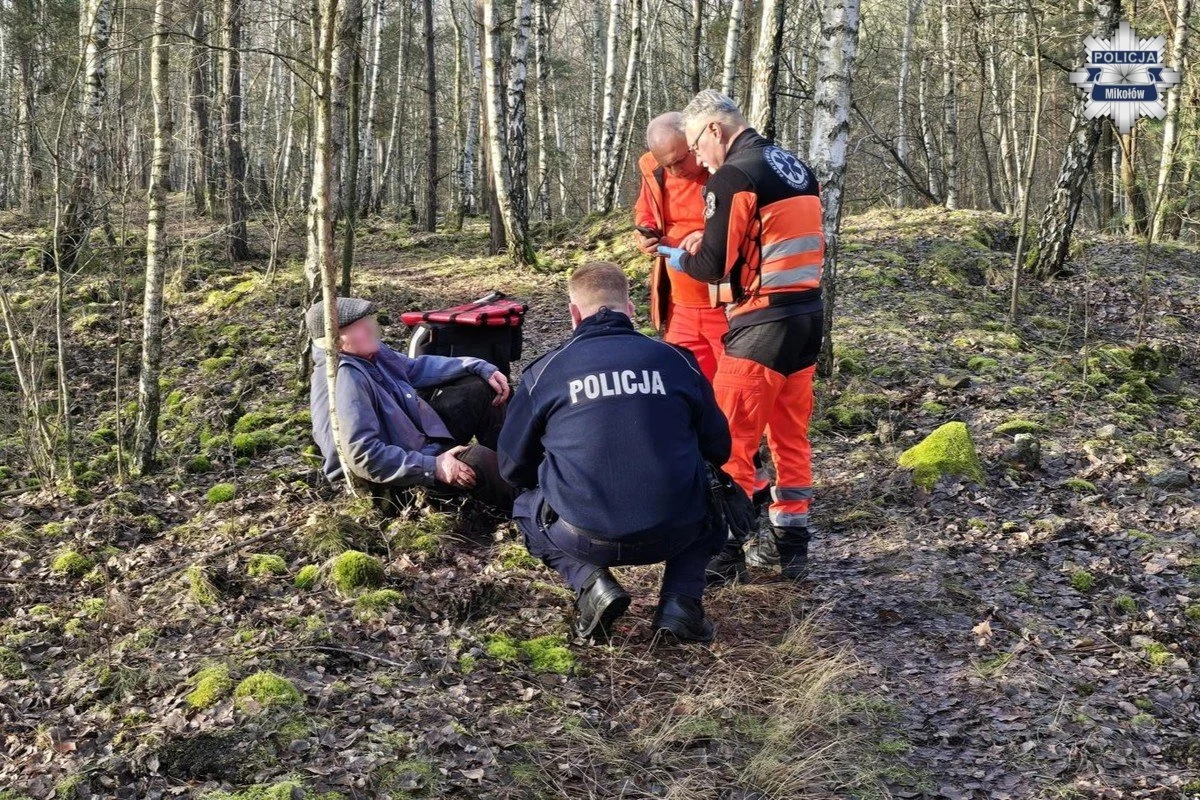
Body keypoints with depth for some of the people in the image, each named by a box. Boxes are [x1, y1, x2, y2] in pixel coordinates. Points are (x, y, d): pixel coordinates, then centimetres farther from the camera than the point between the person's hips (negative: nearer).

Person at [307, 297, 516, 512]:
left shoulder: (365, 352, -1)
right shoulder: (344, 379, -31)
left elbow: (416, 368, 15)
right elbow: (364, 455, -36)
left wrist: (481, 368, 8)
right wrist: (432, 468, -34)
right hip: (400, 470, -11)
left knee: (479, 388, 12)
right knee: (477, 460, -30)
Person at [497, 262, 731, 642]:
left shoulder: (545, 370, 3)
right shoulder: (676, 360, 5)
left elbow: (512, 467, 12)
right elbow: (718, 448, 15)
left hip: (585, 538, -1)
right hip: (673, 534, 1)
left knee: (527, 507, 31)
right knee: (710, 498, 34)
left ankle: (591, 583, 4)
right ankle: (681, 598, 9)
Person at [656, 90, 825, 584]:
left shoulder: (733, 178, -13)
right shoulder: (799, 170, 13)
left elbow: (713, 267, -14)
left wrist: (679, 257, 8)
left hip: (761, 325, -8)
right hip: (808, 318, 8)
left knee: (730, 440, 1)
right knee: (792, 437, 15)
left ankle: (726, 550, 6)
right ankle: (793, 548, 19)